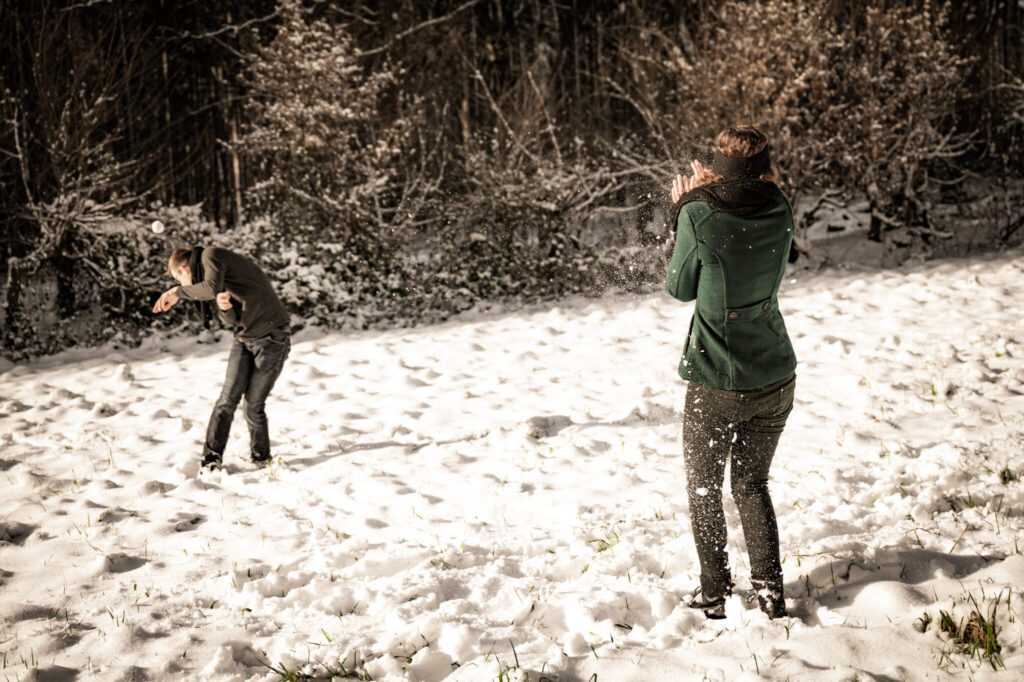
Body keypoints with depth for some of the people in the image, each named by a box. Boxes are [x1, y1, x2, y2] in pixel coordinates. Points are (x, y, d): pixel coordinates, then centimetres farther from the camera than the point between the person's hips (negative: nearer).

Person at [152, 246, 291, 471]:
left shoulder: (211, 255, -9)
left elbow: (212, 288, -31)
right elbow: (233, 319, 11)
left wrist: (177, 292, -17)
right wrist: (224, 307, -12)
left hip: (272, 339, -8)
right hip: (244, 339, 8)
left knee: (254, 405, -5)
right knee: (228, 400, -2)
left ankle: (261, 461, 11)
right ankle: (211, 459, -2)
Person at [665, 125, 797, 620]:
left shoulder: (700, 215, -17)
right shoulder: (779, 211, -5)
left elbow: (681, 287, -3)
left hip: (716, 385, -4)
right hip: (775, 379, 4)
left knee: (704, 490, 15)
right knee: (752, 485, 19)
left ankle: (715, 597, 19)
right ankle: (770, 592, 14)